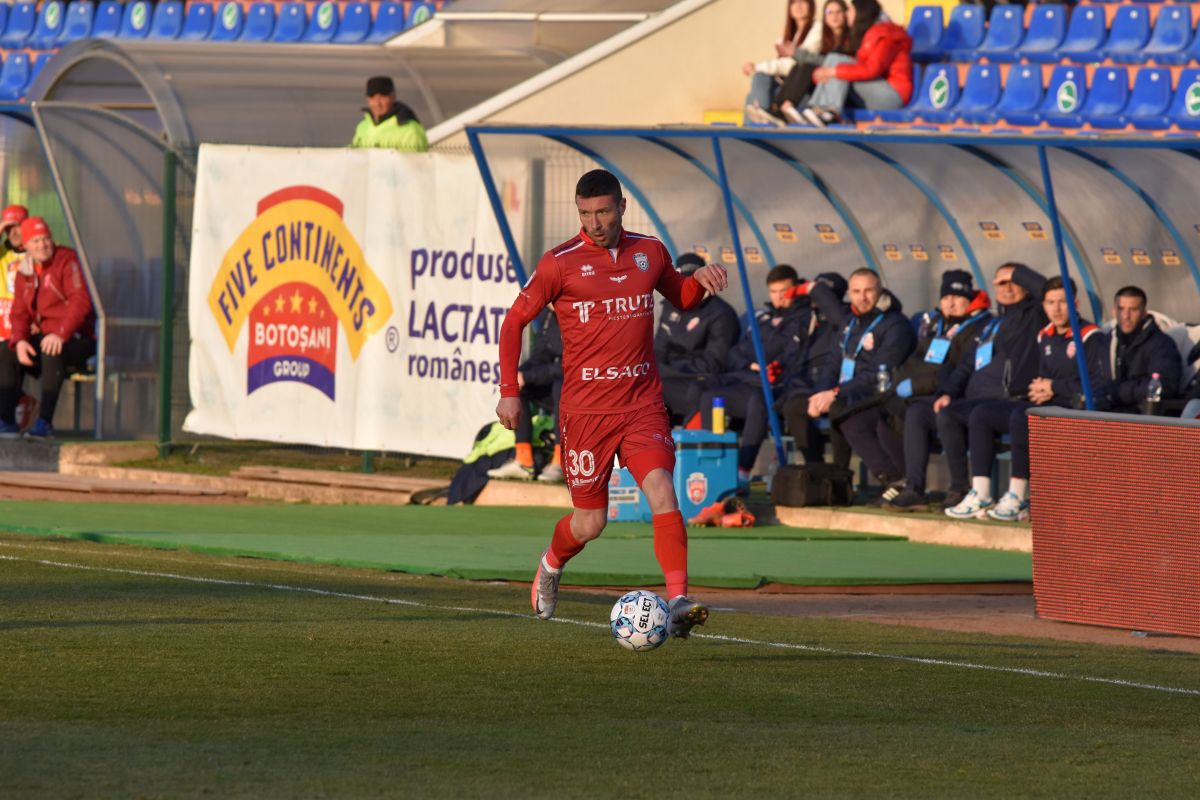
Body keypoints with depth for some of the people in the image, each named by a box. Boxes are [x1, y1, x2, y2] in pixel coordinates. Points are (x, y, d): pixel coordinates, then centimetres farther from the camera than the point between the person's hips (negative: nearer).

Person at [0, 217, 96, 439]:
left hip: (76, 339, -7)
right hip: (42, 336, 7)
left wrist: (60, 334, -32)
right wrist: (20, 341, -14)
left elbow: (80, 302, -20)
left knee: (52, 352, -38)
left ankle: (45, 423, -39)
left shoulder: (67, 261, -10)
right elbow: (19, 313, 8)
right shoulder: (24, 273, 11)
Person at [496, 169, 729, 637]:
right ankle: (551, 565, 40)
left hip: (643, 405, 2)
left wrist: (700, 280, 1)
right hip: (585, 409, -2)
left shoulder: (649, 252, 6)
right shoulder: (560, 263, -5)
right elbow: (515, 321, 3)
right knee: (590, 523, 5)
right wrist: (509, 392, -3)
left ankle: (678, 603, -27)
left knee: (662, 491, -21)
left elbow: (682, 299, 25)